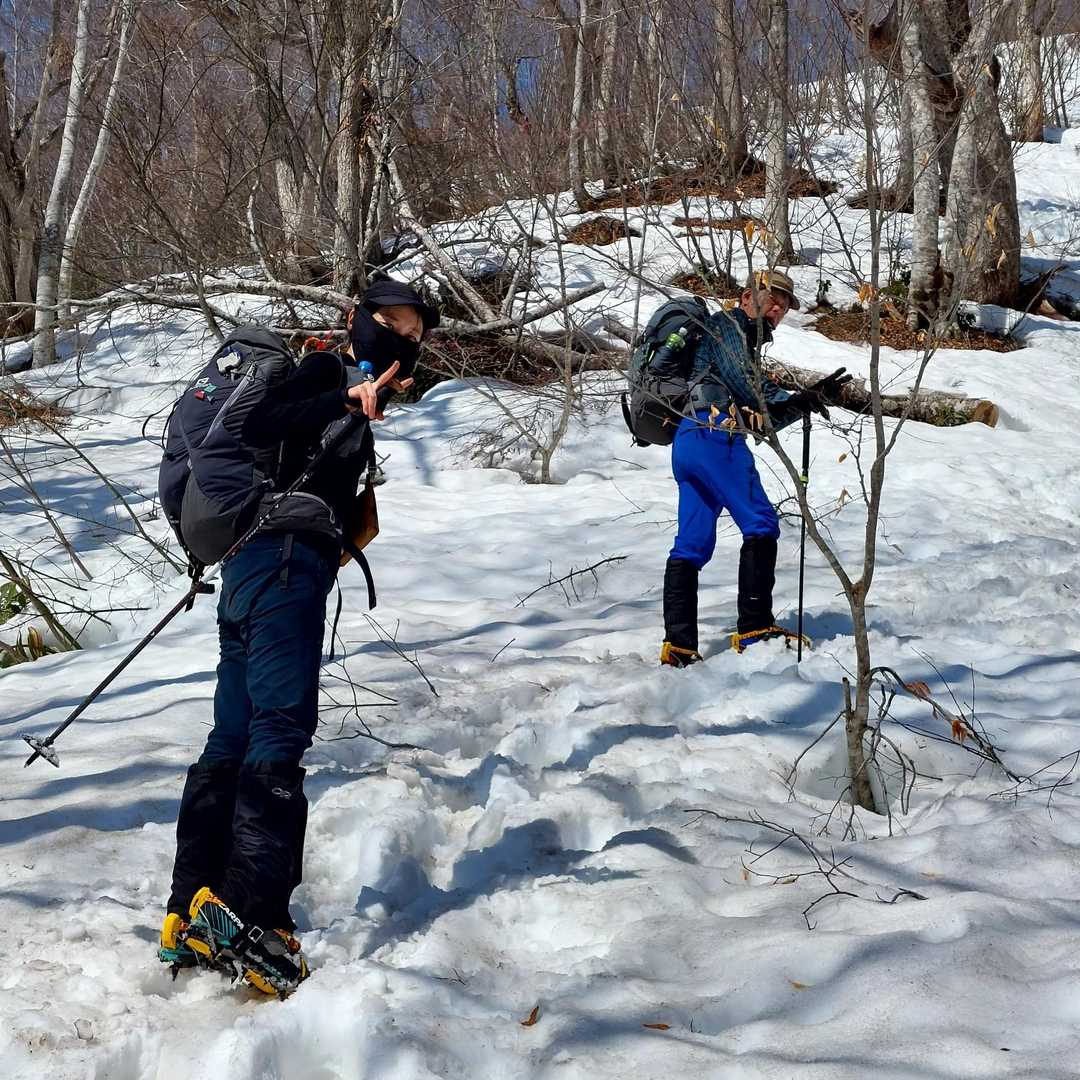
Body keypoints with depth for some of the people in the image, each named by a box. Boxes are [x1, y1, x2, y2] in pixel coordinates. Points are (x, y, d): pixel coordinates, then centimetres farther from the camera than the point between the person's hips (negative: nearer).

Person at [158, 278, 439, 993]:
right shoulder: (328, 371, 4)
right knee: (281, 728, -18)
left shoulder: (351, 397, 31)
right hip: (288, 556, -10)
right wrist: (346, 405, -26)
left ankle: (194, 919, 6)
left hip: (249, 562, 10)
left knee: (235, 739, 5)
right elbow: (260, 425, -16)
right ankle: (248, 912, -25)